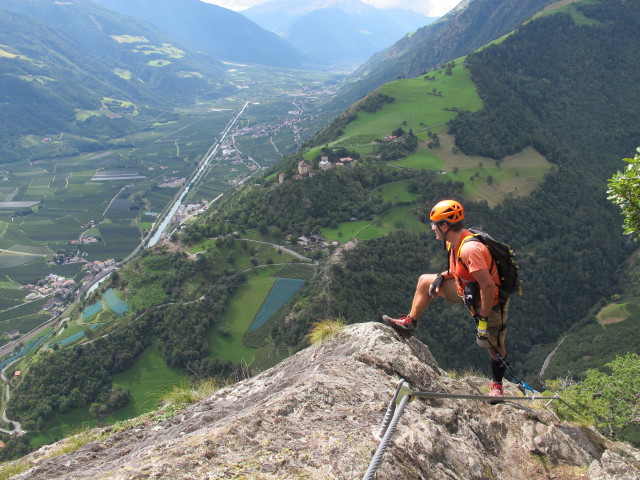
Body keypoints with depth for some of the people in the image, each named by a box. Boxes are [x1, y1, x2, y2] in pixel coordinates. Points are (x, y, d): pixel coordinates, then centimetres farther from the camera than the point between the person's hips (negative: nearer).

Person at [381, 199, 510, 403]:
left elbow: (488, 286, -35)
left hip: (491, 302, -9)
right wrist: (442, 277, -4)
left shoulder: (470, 248, -35)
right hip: (468, 290, 9)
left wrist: (483, 319, -27)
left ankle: (497, 385, 34)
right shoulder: (455, 241, -5)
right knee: (425, 281, 10)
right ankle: (409, 323, 20)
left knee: (494, 347, 8)